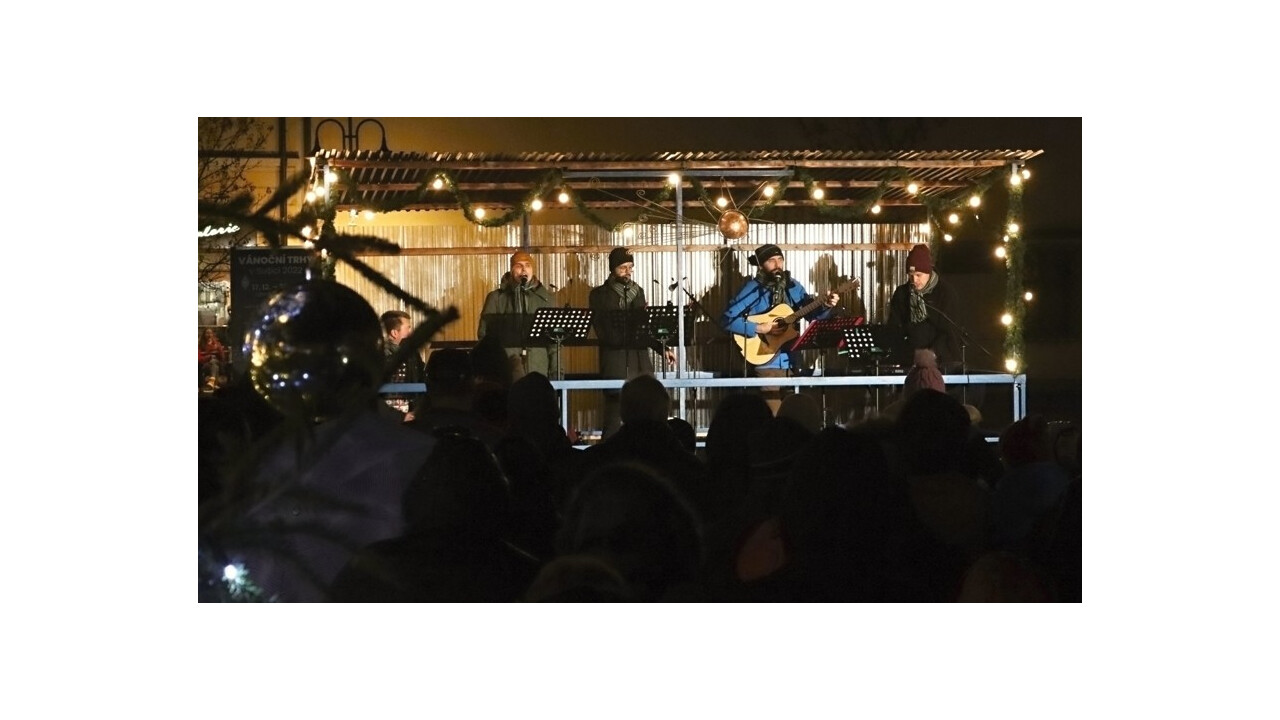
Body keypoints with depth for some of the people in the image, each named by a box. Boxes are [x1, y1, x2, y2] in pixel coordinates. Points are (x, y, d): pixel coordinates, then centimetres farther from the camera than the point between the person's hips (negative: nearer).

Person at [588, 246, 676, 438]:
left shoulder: (638, 292, 16)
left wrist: (662, 349, 13)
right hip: (615, 366, -4)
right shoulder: (599, 295, 0)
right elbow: (604, 332, -9)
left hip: (641, 365, 5)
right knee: (614, 422, -5)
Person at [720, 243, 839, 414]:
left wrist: (825, 306, -10)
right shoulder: (753, 288, -8)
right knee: (775, 416, -9)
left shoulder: (793, 287, 9)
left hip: (792, 361, 5)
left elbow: (813, 315, 11)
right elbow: (726, 319, -14)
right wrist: (759, 328, -20)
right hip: (768, 362, -5)